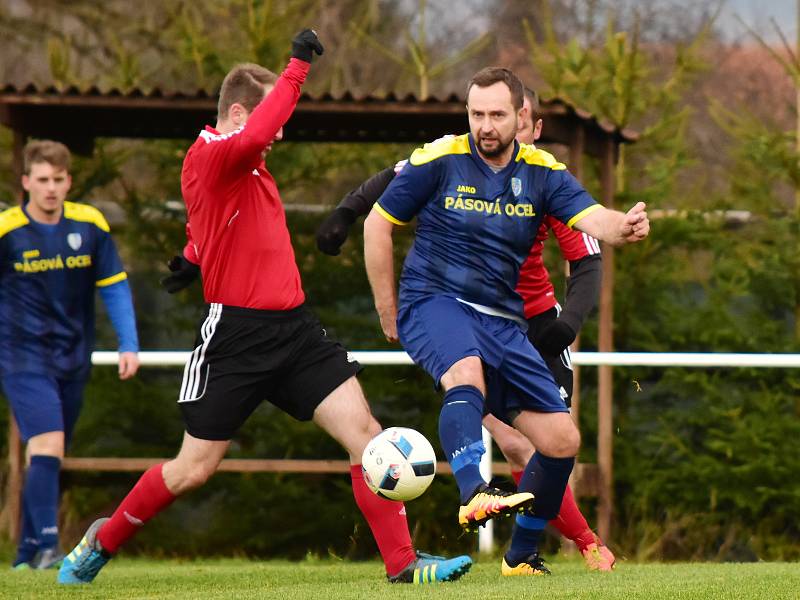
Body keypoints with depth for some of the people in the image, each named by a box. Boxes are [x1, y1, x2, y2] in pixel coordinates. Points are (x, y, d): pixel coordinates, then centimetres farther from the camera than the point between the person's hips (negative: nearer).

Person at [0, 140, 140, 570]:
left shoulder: (90, 225, -1)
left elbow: (115, 288, 4)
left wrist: (129, 345, -3)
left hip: (73, 358, 4)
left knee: (49, 456, 10)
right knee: (47, 444, -21)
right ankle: (46, 545, -23)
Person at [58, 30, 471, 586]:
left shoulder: (251, 168, 16)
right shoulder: (209, 156, -12)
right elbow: (253, 136, -34)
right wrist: (297, 67, -29)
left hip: (293, 330, 8)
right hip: (236, 336, -8)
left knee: (364, 430, -7)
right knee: (193, 469, 1)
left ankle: (403, 562, -6)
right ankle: (103, 541, 25)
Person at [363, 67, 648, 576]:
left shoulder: (542, 172, 3)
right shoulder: (439, 161, -5)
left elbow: (594, 219, -12)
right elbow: (377, 225, 2)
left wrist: (624, 227, -37)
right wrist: (389, 314, 2)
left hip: (502, 322, 5)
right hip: (435, 302, -5)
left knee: (562, 440, 1)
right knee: (467, 371, -39)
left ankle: (521, 558, 19)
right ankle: (472, 493, -57)